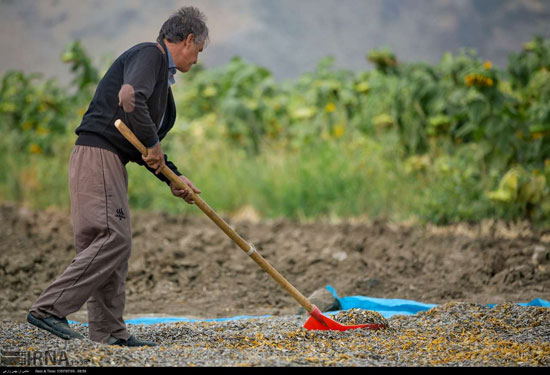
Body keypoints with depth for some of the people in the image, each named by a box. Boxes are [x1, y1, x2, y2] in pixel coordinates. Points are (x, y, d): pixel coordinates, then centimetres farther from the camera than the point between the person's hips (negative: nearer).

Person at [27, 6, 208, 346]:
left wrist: (173, 177, 16)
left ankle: (109, 331, 8)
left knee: (115, 243, 8)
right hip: (97, 154, -11)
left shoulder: (163, 75, 24)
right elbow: (129, 98, -27)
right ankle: (49, 308, -16)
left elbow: (144, 146, 27)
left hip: (110, 163, 11)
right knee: (113, 238, -15)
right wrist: (152, 143, -15)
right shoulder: (150, 55, -7)